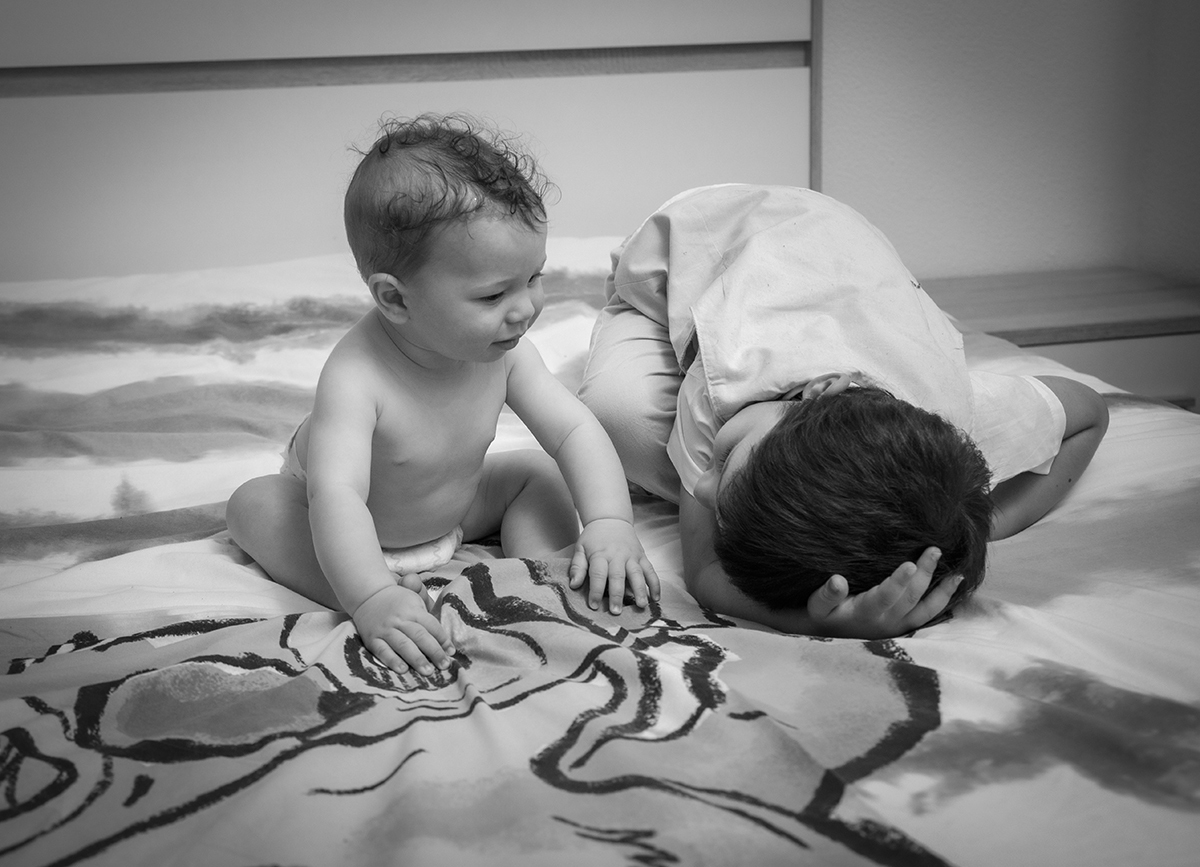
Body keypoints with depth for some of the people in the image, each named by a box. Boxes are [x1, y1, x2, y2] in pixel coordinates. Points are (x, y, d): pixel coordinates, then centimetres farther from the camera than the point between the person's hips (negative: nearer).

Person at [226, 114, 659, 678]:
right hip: (361, 526, -4)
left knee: (543, 472, -5)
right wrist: (371, 600, -64)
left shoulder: (505, 354, -24)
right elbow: (336, 493, -50)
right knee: (253, 505, -27)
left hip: (452, 509, 4)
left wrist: (610, 523, -39)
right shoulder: (355, 377, -41)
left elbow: (576, 431, -22)